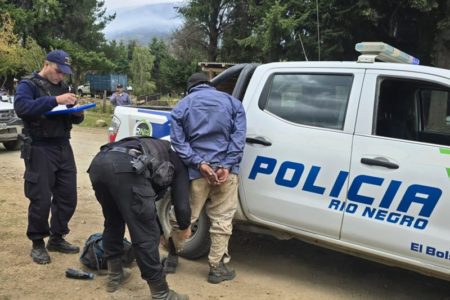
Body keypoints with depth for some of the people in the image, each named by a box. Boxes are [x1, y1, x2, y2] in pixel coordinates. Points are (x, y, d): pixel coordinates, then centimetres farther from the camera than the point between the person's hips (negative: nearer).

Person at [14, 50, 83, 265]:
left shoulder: (62, 86, 16)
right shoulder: (28, 84, -4)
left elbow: (74, 119, 18)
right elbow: (21, 107, -24)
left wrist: (78, 113, -6)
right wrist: (54, 100, -30)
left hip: (63, 148, 6)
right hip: (39, 150, -6)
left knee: (68, 196, 7)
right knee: (41, 199, -4)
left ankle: (57, 238, 23)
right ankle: (37, 244, 14)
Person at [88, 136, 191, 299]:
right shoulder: (178, 162, 28)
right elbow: (181, 202, 19)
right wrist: (185, 227, 41)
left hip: (98, 162, 7)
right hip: (126, 167, -7)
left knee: (113, 223, 29)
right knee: (146, 234, 3)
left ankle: (114, 275, 41)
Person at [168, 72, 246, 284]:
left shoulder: (182, 106, 12)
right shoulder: (231, 101, 13)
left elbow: (178, 141, -2)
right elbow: (239, 136, -2)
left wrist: (199, 164, -10)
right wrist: (227, 166, -10)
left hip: (196, 171, 1)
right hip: (225, 169, 0)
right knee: (222, 219, 7)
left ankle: (173, 256, 31)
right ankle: (217, 267, 12)